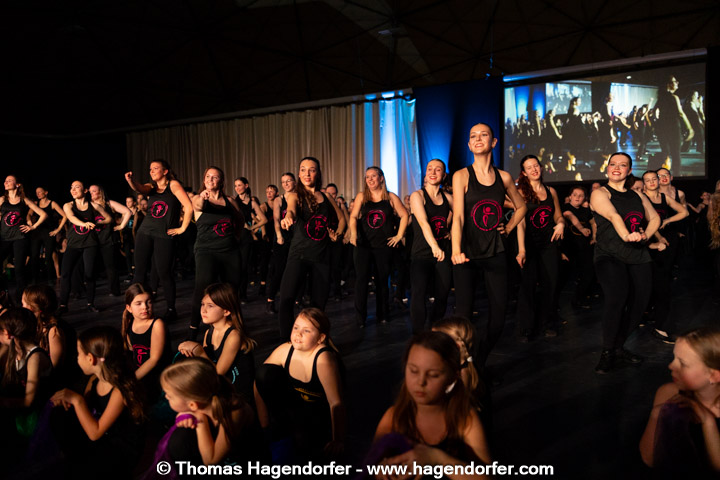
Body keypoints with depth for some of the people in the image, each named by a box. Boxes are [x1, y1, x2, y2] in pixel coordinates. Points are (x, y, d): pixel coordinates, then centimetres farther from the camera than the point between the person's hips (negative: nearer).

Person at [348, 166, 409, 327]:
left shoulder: (391, 197, 3)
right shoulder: (361, 196, 5)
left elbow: (404, 215, 7)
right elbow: (353, 216, -1)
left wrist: (399, 236, 2)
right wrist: (353, 233, -19)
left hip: (384, 245, 0)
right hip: (364, 244, 0)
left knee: (382, 280, 9)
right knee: (361, 279, -10)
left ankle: (382, 315, 23)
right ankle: (360, 319, -4)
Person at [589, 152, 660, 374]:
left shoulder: (637, 195, 19)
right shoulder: (600, 193, 0)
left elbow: (654, 217, 20)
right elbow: (613, 215, -18)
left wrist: (645, 235, -1)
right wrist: (626, 235, -36)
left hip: (639, 256, 6)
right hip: (610, 255, -6)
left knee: (640, 303, 0)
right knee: (617, 298, -26)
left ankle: (618, 346, 22)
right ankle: (607, 352, -8)